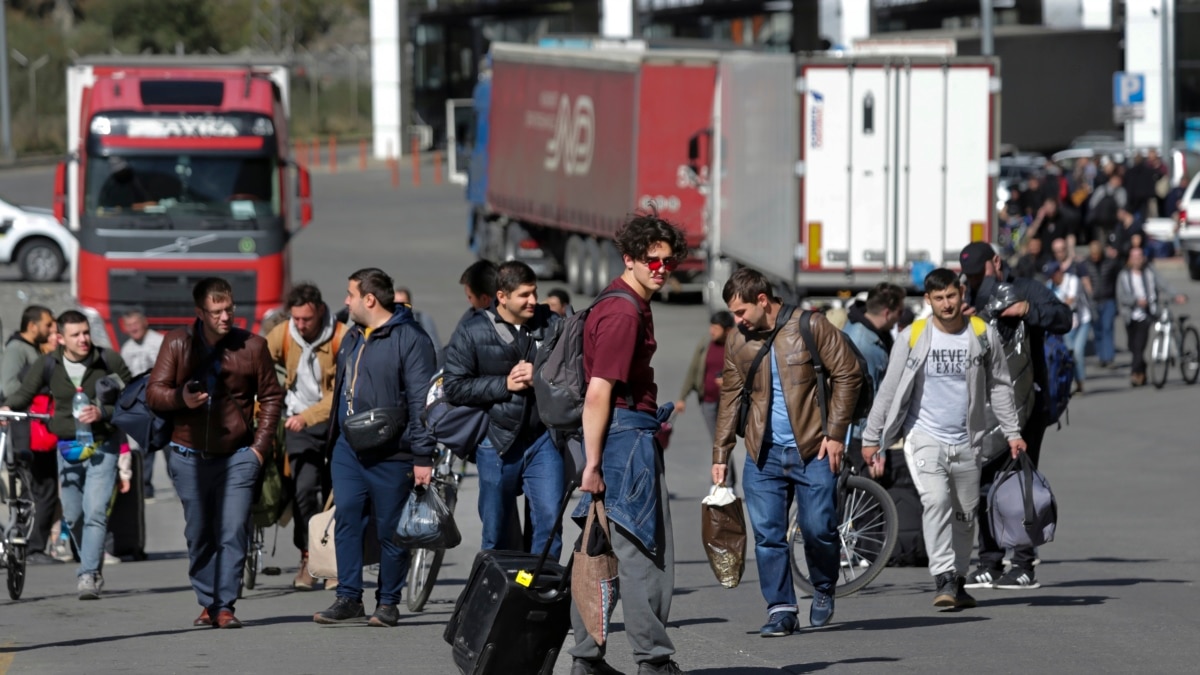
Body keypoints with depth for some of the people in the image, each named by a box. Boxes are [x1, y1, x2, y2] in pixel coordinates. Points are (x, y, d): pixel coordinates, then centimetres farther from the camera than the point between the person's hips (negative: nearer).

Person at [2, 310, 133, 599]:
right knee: (73, 516, 11)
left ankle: (89, 576, -18)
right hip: (67, 447, 3)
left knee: (95, 512, -16)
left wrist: (103, 413, -18)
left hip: (102, 447, -3)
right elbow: (24, 393, -5)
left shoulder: (109, 361, -6)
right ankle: (92, 568, 31)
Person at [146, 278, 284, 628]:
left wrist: (260, 445, 2)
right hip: (189, 456, 1)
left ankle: (225, 606, -9)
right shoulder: (177, 343, 1)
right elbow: (154, 392, 2)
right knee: (198, 534, 7)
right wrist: (181, 398, -20)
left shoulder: (252, 346, 0)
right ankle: (207, 604, 17)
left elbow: (271, 397, 10)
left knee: (233, 531, -11)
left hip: (237, 456, -1)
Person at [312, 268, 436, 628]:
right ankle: (349, 598, 6)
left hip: (390, 456, -7)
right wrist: (334, 441, 21)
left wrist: (423, 456, -17)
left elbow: (420, 400, -14)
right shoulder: (352, 338, 16)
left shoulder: (410, 339, -10)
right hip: (348, 450, 7)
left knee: (390, 531, 1)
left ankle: (388, 602, 10)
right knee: (347, 521, 1)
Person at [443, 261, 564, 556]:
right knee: (496, 532, 9)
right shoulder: (472, 332, 0)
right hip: (497, 442, 0)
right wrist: (504, 385, -11)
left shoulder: (552, 325, 3)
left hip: (543, 439, 0)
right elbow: (454, 387, -4)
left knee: (549, 518, -10)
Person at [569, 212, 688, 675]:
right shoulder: (623, 313, -15)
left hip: (630, 436, 10)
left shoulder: (629, 306, 18)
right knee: (644, 551, -7)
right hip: (627, 434, -10)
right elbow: (599, 391, -20)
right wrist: (593, 463, -22)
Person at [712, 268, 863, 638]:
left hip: (812, 450, -4)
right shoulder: (738, 343, 7)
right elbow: (730, 398, 14)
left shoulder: (809, 326, -5)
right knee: (768, 535, -2)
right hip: (763, 454, 4)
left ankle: (824, 589, 22)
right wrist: (721, 454, 10)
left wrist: (835, 433, -8)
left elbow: (847, 375, -4)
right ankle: (780, 609, 4)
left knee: (819, 529, -5)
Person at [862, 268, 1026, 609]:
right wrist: (871, 437, 3)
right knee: (936, 501, -22)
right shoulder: (912, 338, -4)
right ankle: (944, 579, -25)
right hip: (924, 438, -3)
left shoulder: (983, 335, 1)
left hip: (967, 441, 3)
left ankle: (957, 582, 23)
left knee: (965, 512, 9)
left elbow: (999, 386, 12)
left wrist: (1012, 432, 8)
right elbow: (889, 389, 2)